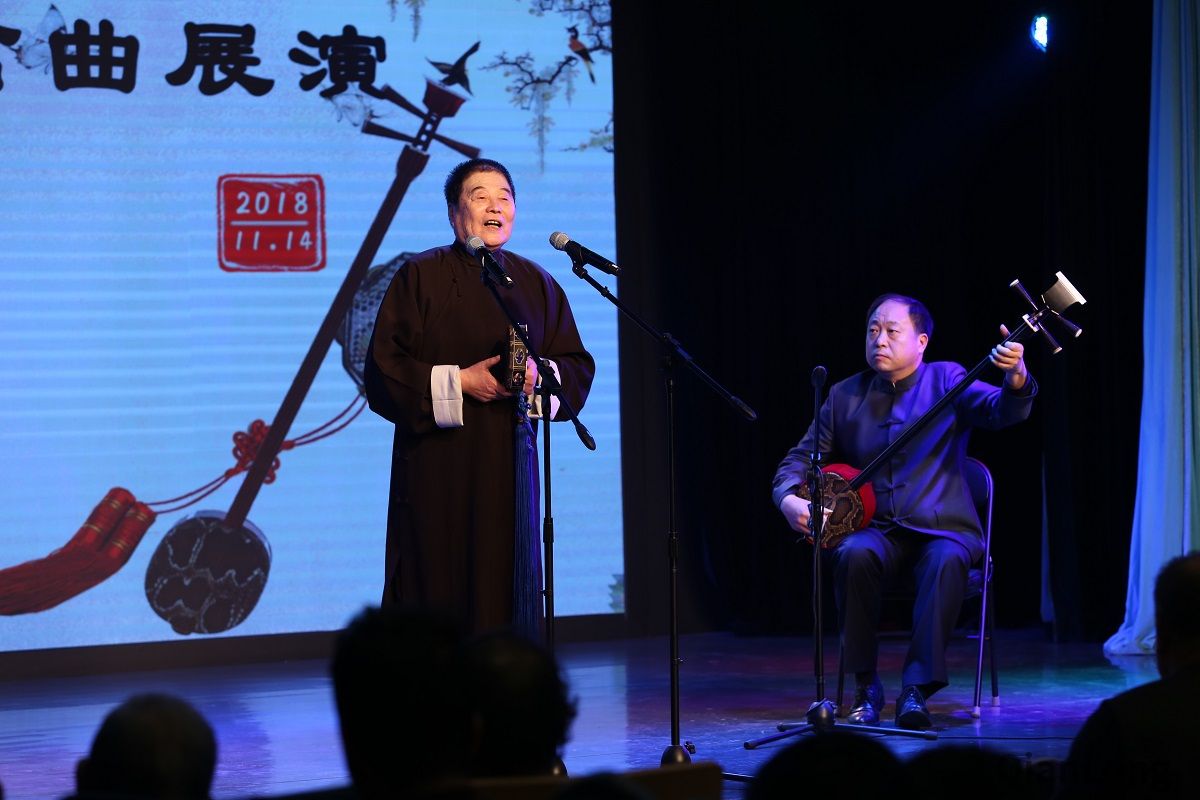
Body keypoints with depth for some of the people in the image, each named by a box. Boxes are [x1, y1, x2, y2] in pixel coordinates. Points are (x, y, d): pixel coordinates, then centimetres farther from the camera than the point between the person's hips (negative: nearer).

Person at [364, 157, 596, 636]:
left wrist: (541, 374, -11)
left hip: (508, 467, 4)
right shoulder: (419, 278, -1)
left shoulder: (536, 285, 11)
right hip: (439, 469, -4)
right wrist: (458, 382, -16)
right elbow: (384, 369, -6)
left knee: (505, 592, 3)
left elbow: (577, 365, 10)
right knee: (438, 592, -4)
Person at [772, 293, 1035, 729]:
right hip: (876, 529, 2)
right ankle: (865, 687, -19)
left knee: (947, 561, -36)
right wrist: (789, 500, -9)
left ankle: (917, 689, -32)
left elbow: (1002, 411, -14)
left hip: (941, 528, -2)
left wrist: (1015, 378, -37)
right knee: (854, 555, -32)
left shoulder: (946, 380, 3)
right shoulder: (845, 396, 11)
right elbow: (799, 459, 13)